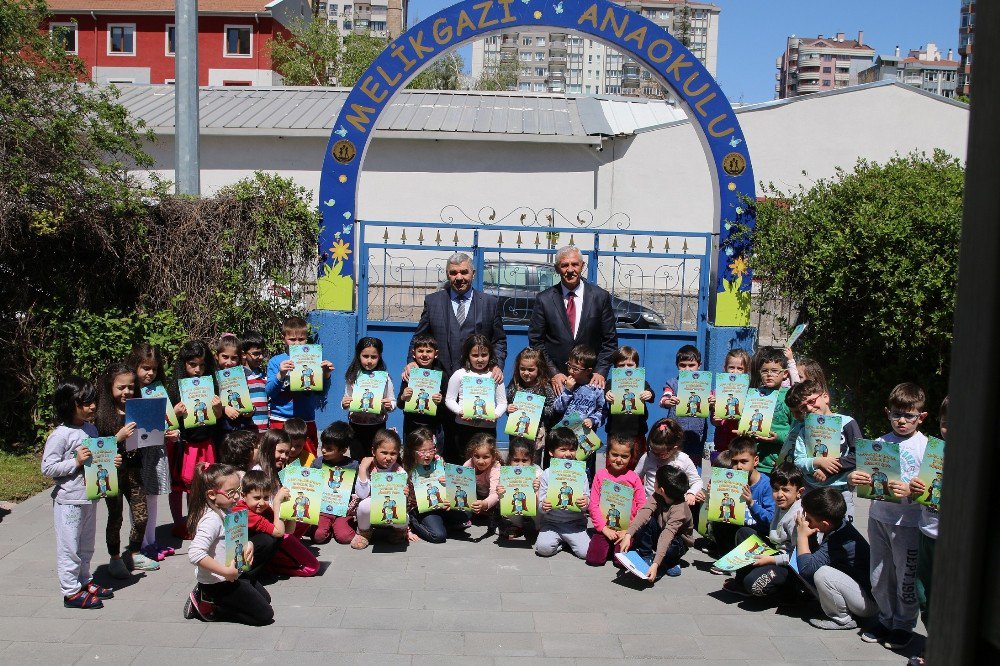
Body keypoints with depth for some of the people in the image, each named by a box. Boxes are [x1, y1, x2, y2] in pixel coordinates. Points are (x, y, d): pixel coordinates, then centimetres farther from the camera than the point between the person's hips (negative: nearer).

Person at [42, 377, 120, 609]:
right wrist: (76, 461, -25)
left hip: (90, 497, 8)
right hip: (68, 500, -8)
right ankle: (71, 591, 11)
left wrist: (111, 461, 2)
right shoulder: (60, 435, -16)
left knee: (86, 545, 19)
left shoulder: (91, 428, 7)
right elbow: (47, 468, -17)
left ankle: (85, 582, 33)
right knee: (69, 547, 2)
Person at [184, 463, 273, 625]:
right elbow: (195, 554, -36)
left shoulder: (226, 511, 3)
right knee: (265, 615, -5)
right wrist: (226, 571, -32)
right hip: (218, 582, -9)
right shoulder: (211, 519, -26)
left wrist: (247, 545, -5)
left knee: (265, 598, 22)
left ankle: (207, 599, 15)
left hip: (233, 574, 9)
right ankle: (210, 607, 1)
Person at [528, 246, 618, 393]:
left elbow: (610, 341, 4)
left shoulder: (601, 297, 1)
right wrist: (553, 373, -8)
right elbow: (536, 342, 1)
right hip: (556, 381, 0)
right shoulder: (544, 300, 0)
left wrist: (600, 372, -7)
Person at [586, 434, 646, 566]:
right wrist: (604, 529, -9)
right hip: (604, 528, 1)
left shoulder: (634, 478, 0)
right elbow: (594, 504, -2)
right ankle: (608, 546, 17)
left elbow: (642, 507, -2)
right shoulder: (600, 475, 1)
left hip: (626, 530, -1)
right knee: (593, 559, -13)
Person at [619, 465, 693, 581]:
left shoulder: (679, 510, -34)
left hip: (678, 541, -4)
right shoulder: (657, 497, -18)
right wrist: (628, 535, -46)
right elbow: (645, 511, -32)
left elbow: (667, 536, -44)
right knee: (644, 522, -24)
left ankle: (671, 562, -3)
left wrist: (655, 564, -52)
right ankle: (646, 557, -12)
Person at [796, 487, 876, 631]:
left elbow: (806, 567, -32)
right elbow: (816, 554, 9)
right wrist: (809, 535, -8)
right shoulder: (840, 524, -3)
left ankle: (842, 619, -6)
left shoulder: (839, 541, -29)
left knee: (822, 574, -28)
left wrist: (802, 535, -20)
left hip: (869, 602, -9)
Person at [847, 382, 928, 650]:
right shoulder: (881, 442, 6)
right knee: (879, 576, 13)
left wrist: (909, 491, -27)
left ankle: (904, 625, 23)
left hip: (908, 521, -4)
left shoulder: (926, 446, -5)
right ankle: (886, 619, 30)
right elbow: (866, 476, 10)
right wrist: (854, 478, -12)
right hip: (879, 516, 4)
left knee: (906, 578, 6)